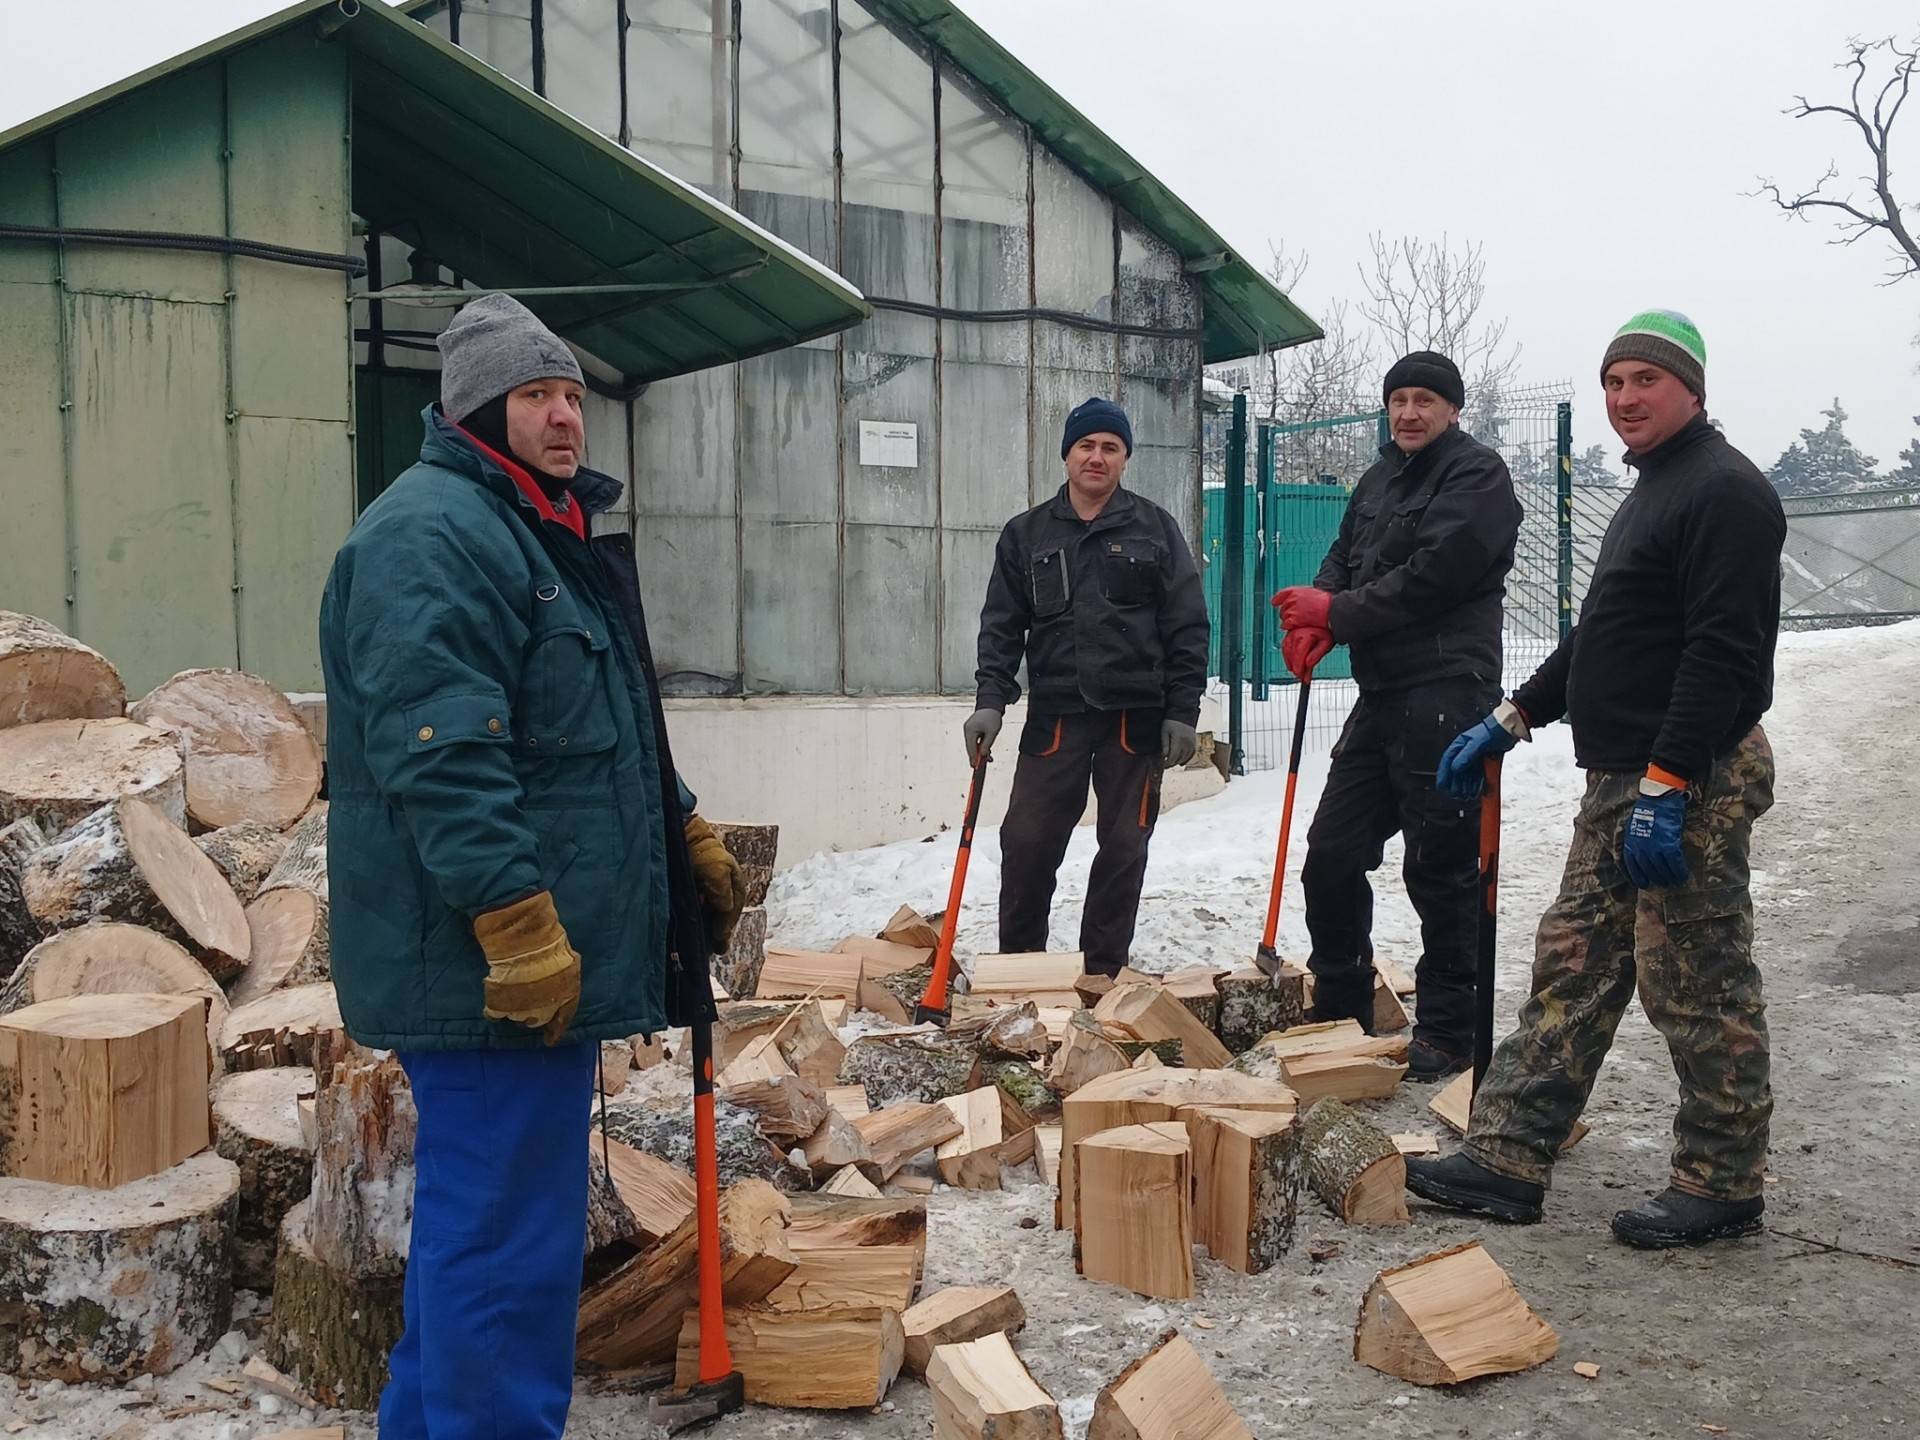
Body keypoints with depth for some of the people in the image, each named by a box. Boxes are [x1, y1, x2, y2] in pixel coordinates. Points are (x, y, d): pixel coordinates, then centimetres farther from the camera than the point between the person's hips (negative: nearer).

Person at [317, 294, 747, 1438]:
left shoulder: (557, 535, 20)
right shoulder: (432, 535, -14)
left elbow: (617, 733, 28)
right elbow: (440, 751, -24)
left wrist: (690, 838, 25)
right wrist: (519, 924, -27)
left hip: (554, 962, 11)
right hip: (493, 965, -11)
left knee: (478, 1214, 20)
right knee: (513, 1234, -4)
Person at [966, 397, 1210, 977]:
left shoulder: (1156, 530, 4)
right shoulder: (1025, 534, 9)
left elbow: (1188, 628, 2)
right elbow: (1002, 626, 7)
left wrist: (1182, 713, -5)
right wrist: (991, 701, -6)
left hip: (1136, 717, -1)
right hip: (1054, 714, 1)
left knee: (1124, 847, 5)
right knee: (1026, 843, -1)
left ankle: (1103, 972, 17)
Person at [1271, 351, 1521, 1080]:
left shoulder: (1477, 475, -6)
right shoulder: (1379, 479, 20)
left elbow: (1432, 577, -17)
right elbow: (1342, 561, 14)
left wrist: (1335, 613, -9)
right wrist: (1312, 622, -8)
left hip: (1445, 698, -8)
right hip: (1381, 697, 8)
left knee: (1442, 870, -2)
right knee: (1332, 855, 11)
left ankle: (1447, 1032, 10)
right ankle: (1340, 1013, 26)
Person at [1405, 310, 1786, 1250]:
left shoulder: (1724, 491, -11)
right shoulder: (1655, 492, 21)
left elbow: (1724, 654, -21)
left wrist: (1667, 786, -25)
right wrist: (1511, 722, 21)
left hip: (1691, 784, -10)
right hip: (1622, 781, 10)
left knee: (1699, 989, -1)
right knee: (1572, 969, 10)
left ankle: (1722, 1188, 13)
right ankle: (1506, 1160, 15)